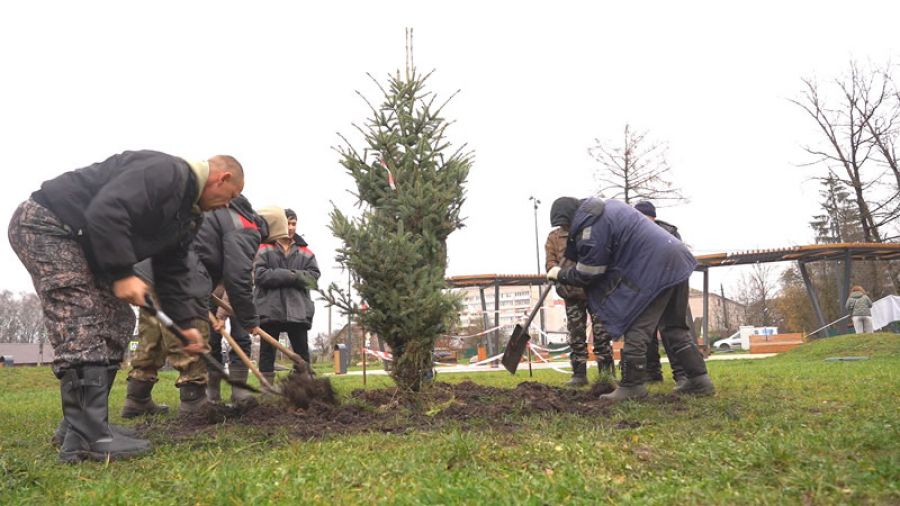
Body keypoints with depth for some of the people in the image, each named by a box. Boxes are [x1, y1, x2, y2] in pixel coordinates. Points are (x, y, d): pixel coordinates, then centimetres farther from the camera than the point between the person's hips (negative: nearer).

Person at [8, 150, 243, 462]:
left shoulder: (187, 214, 13)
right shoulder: (166, 172, -19)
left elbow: (171, 270, 16)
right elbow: (106, 212, -31)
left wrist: (185, 323, 11)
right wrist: (123, 274, -27)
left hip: (79, 242, 11)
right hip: (45, 224, -11)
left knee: (116, 320, 7)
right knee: (82, 324, -19)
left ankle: (78, 422, 11)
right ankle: (87, 437, -20)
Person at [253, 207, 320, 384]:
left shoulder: (304, 251, 13)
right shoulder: (264, 248, 3)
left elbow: (314, 275, 2)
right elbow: (260, 274, -10)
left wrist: (295, 276, -15)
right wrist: (291, 275, -14)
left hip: (298, 308, 2)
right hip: (270, 308, -2)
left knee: (302, 351, 4)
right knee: (267, 350, 3)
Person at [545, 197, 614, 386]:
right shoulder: (554, 237, 4)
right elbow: (550, 261, 0)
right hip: (572, 294, 2)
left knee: (601, 333, -1)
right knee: (576, 335, 5)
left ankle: (606, 372, 6)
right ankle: (579, 374, 11)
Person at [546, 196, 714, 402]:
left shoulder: (591, 228, -13)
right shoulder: (608, 206, 18)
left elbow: (586, 275, -6)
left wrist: (559, 275, 12)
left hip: (655, 268, -10)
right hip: (677, 261, 10)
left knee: (636, 328, -4)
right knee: (675, 327, 16)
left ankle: (632, 386, 0)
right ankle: (699, 379, 16)